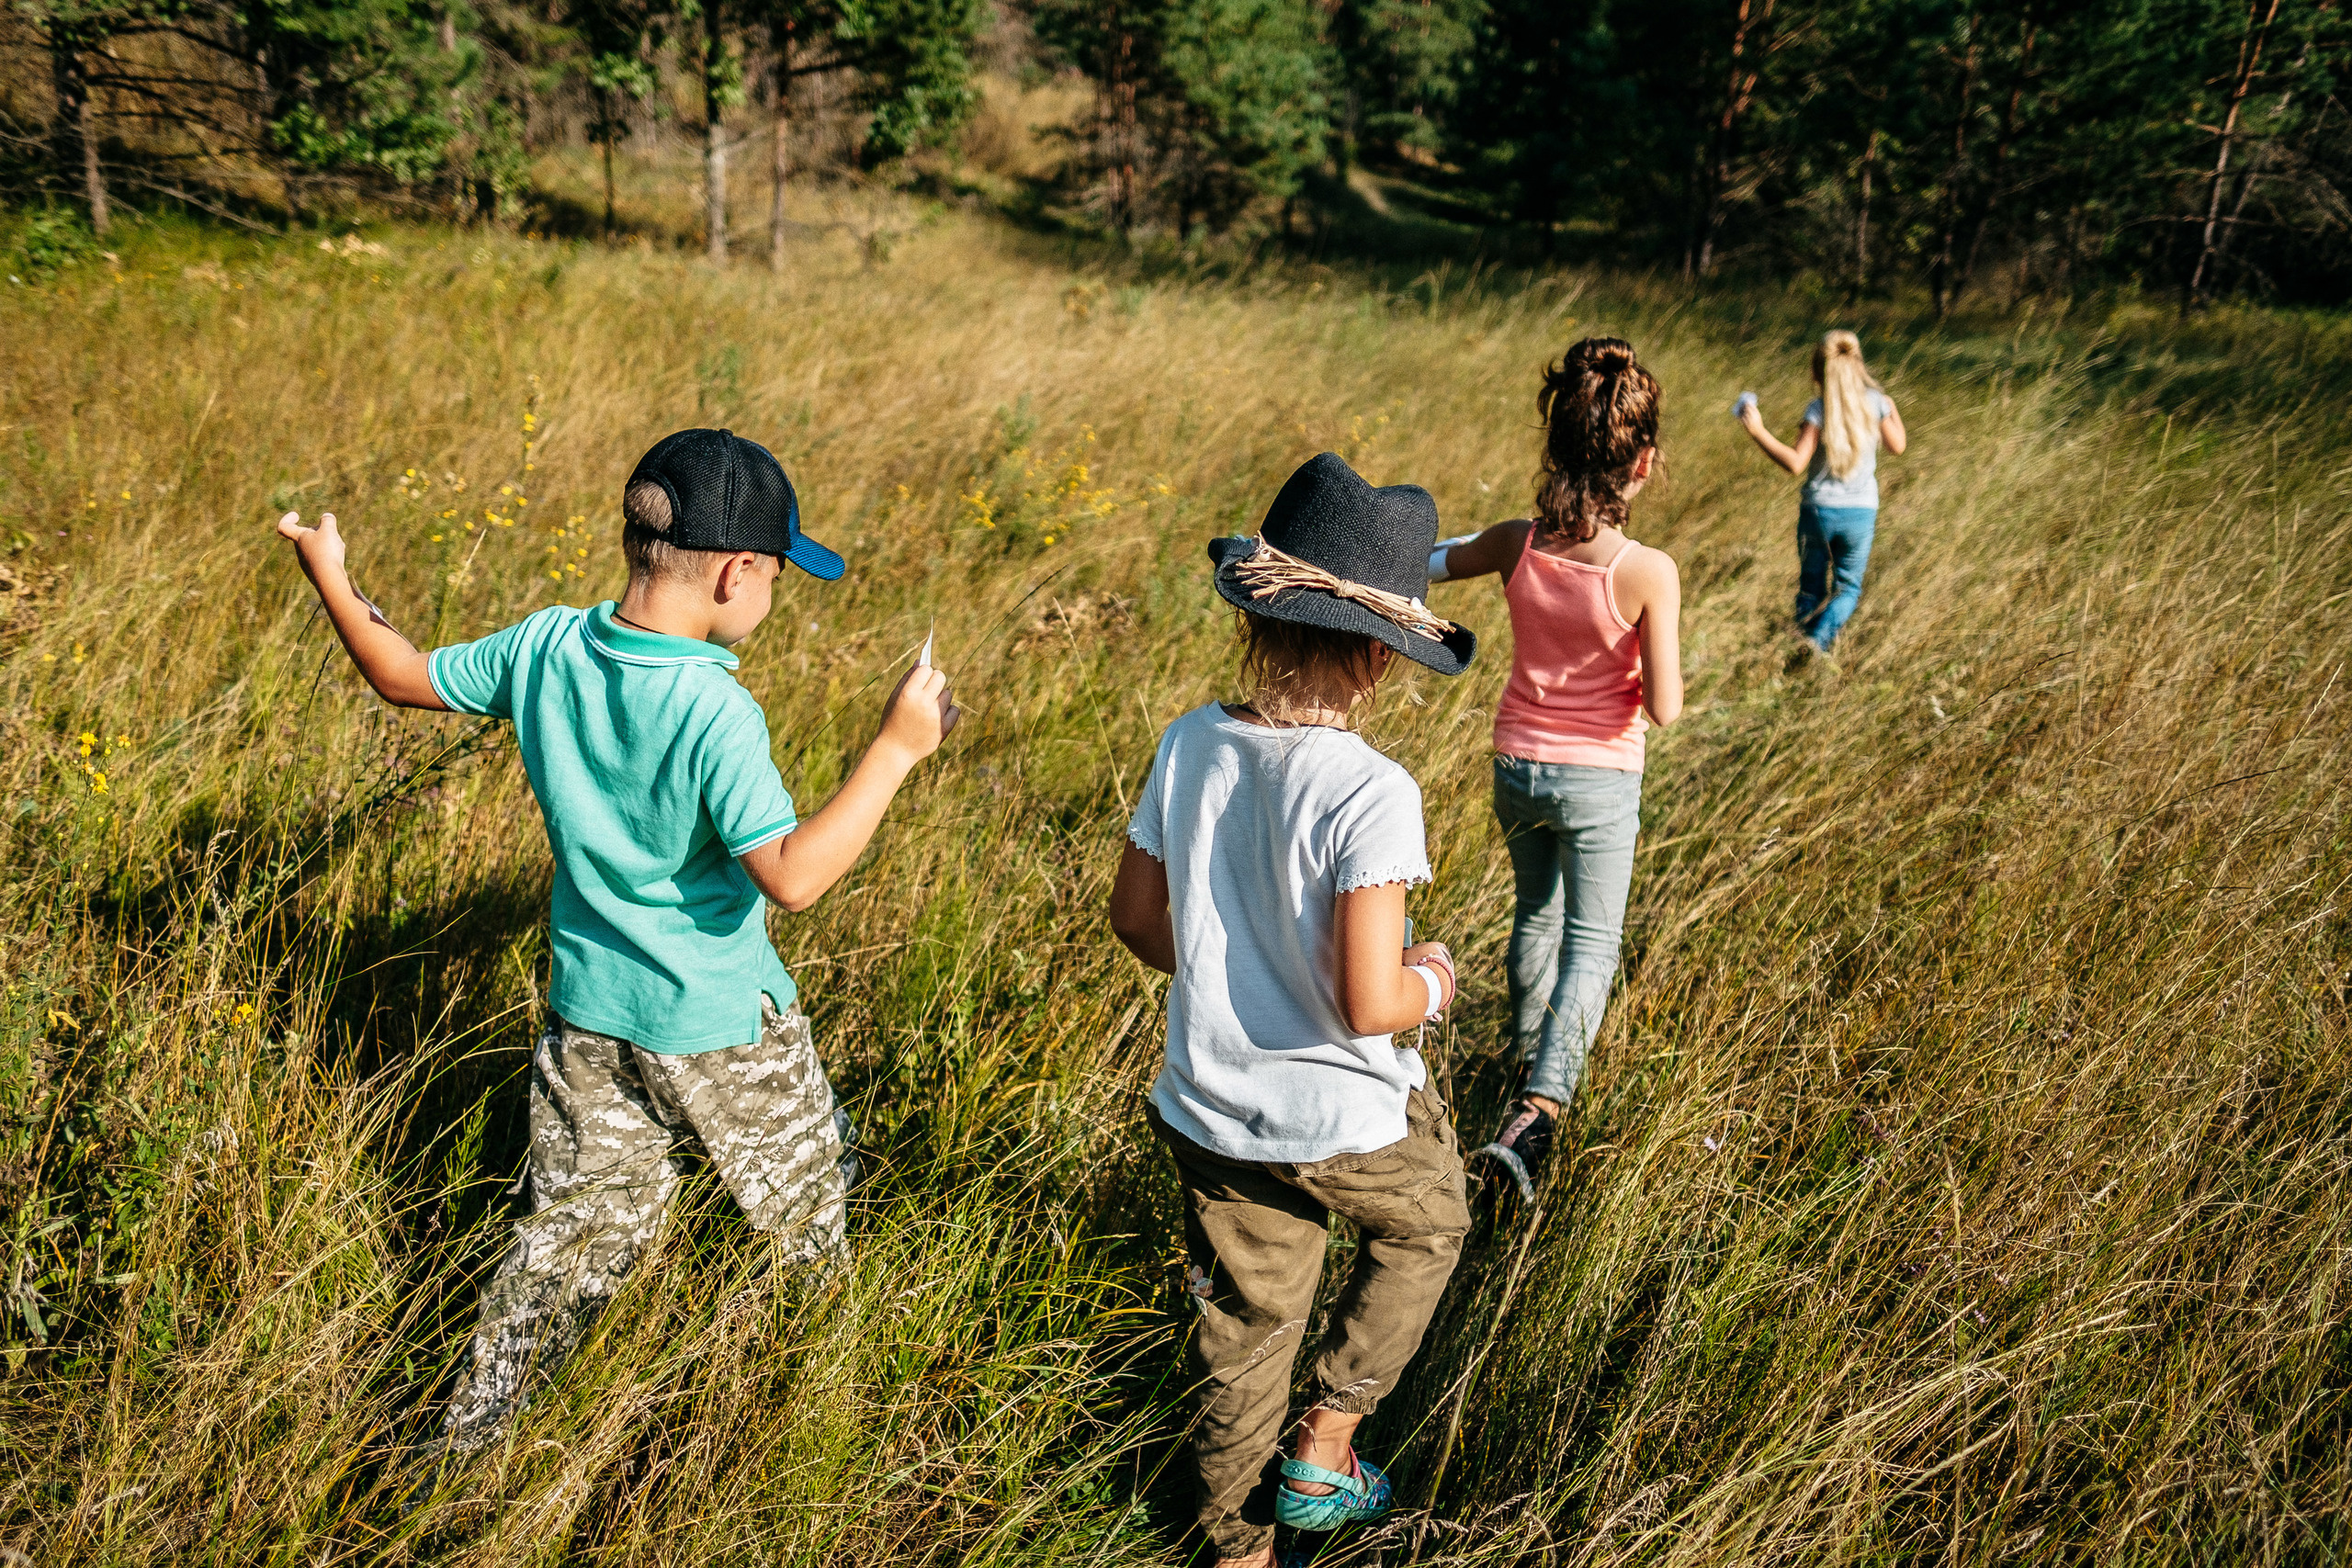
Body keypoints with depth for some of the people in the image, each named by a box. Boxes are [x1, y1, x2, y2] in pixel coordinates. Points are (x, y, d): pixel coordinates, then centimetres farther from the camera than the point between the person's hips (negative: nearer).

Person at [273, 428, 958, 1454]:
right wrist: (895, 750, -30)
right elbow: (791, 877, -34)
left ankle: (474, 1425, 28)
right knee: (805, 1211, 21)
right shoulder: (714, 711, -28)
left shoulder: (545, 648, -9)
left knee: (574, 1225, 20)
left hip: (587, 1015, 6)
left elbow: (404, 678, 6)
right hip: (719, 1026, -5)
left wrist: (329, 578, 20)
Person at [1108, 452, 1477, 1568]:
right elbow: (1369, 1005, -28)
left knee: (1244, 1328, 23)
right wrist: (1429, 983, -6)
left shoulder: (1191, 745, -9)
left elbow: (1136, 918, 2)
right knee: (1424, 1228, 30)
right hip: (1348, 1124, -4)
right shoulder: (1370, 794, -27)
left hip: (1208, 1111, 5)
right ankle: (1323, 1453, 30)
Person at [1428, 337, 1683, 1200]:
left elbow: (1431, 565, 6)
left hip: (1518, 766, 4)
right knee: (1592, 942, 9)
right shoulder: (1648, 573, -24)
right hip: (1599, 778, -4)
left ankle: (1529, 1045, 50)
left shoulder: (1515, 546, -14)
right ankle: (1534, 1112, -7)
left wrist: (1454, 552, 25)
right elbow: (1664, 709, -19)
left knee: (1536, 913, 27)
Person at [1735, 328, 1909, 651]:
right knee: (1848, 587, 11)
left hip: (1817, 509, -1)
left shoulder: (1819, 409, -12)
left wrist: (1758, 431, -14)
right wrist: (1891, 410, 29)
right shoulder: (1875, 402, -4)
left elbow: (1796, 463, -18)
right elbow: (1897, 446, 11)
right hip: (1860, 513, 1)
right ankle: (1818, 642, -10)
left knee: (1812, 585, 15)